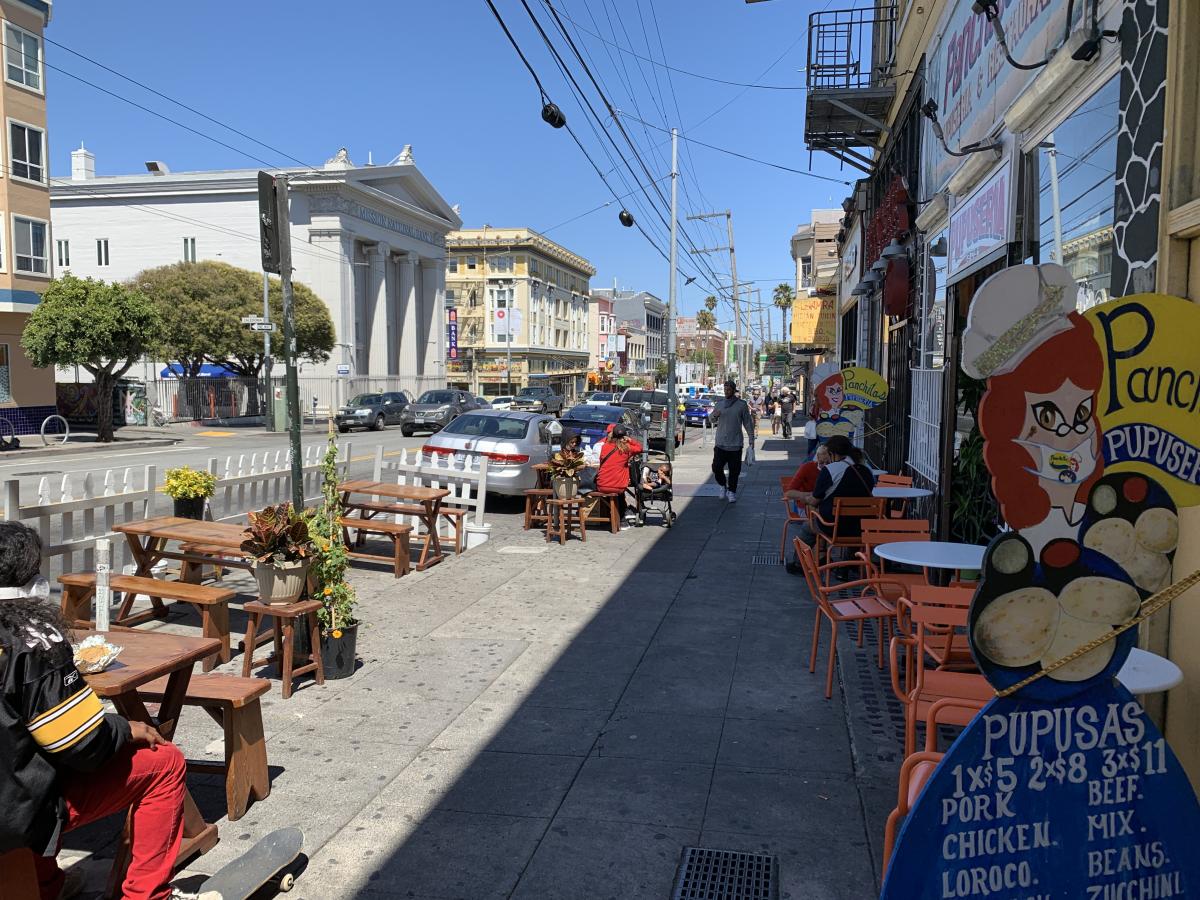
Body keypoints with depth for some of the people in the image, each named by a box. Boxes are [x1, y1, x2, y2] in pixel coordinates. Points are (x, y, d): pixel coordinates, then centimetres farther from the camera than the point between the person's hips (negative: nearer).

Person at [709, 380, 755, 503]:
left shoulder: (741, 404, 0)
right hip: (720, 443, 2)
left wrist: (751, 438, -1)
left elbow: (747, 422, 4)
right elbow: (711, 418, 17)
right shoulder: (720, 403, 9)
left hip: (735, 444, -2)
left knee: (734, 470, 1)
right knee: (716, 468, -3)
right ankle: (723, 486, 22)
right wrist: (714, 415, -7)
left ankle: (732, 491, 15)